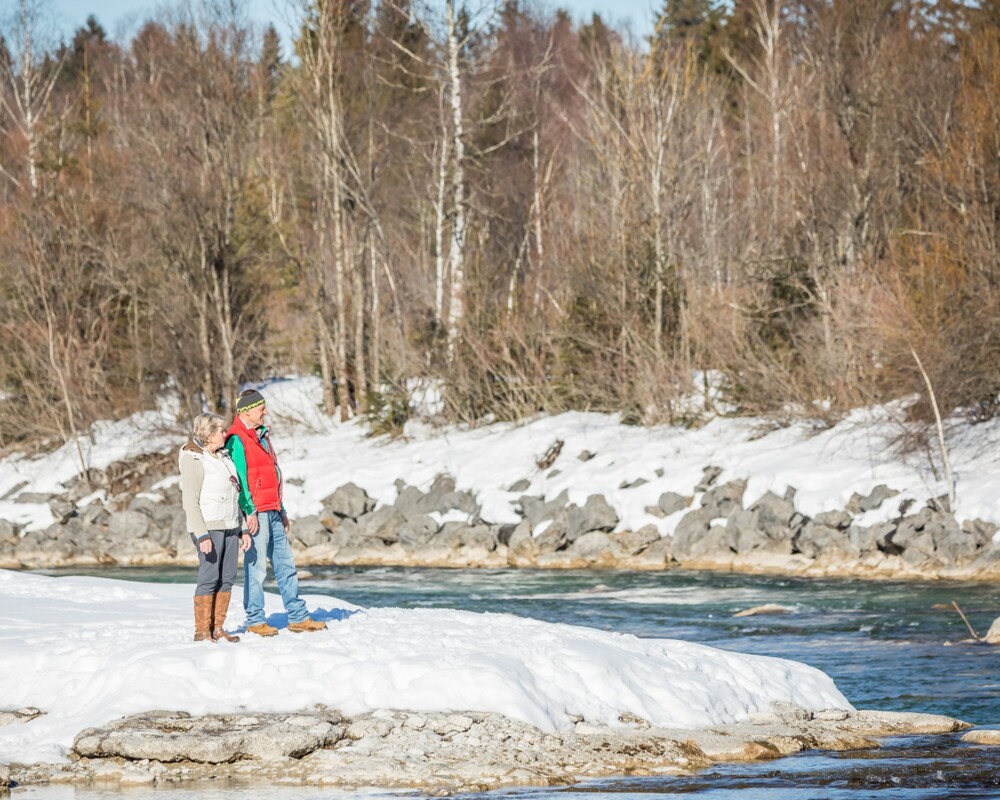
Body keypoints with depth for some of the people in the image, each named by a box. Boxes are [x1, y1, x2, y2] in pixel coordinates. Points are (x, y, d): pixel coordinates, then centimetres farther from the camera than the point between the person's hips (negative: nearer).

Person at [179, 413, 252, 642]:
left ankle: (217, 628, 11)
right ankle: (202, 630, -3)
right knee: (209, 576, -9)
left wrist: (243, 530, 17)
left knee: (227, 578, 6)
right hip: (209, 527, -8)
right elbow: (190, 502, -13)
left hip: (230, 527, 8)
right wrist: (201, 535, -20)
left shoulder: (224, 457, 16)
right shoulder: (193, 459, -8)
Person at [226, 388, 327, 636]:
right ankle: (255, 620, 2)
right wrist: (249, 511, -20)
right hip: (256, 512, -9)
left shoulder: (261, 435, 19)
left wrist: (282, 510, 23)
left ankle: (298, 617, 12)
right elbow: (240, 478, -16)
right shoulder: (237, 439, -10)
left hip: (272, 511, 9)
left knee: (285, 564, 9)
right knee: (256, 566, -4)